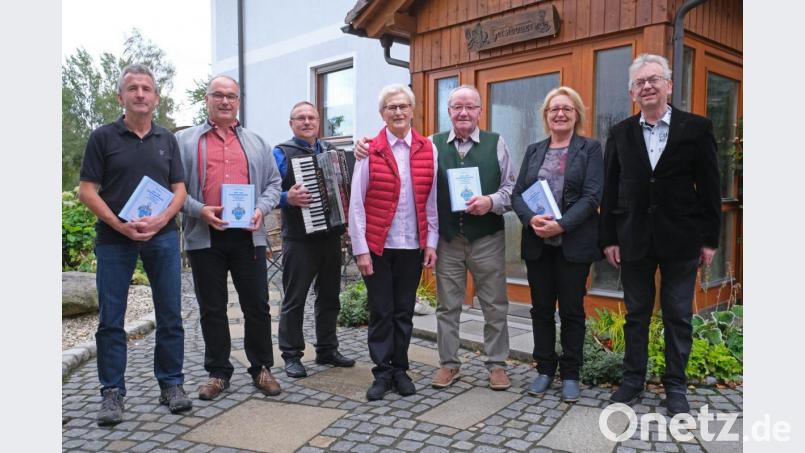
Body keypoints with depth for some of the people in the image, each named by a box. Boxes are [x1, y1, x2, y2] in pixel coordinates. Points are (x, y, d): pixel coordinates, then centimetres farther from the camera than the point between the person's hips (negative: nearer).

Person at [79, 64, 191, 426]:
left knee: (170, 315, 5)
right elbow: (87, 191, -2)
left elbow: (179, 189, 7)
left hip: (162, 236, 2)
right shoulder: (103, 137, 3)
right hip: (114, 238, -2)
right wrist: (120, 225, -14)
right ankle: (112, 392, 14)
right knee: (110, 319, 3)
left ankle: (171, 383, 17)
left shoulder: (167, 140, 11)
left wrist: (161, 219, -12)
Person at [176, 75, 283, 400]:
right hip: (204, 237, -1)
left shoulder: (256, 142, 15)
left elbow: (273, 183, 14)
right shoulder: (185, 141, 7)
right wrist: (199, 210, -13)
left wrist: (262, 208, -5)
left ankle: (261, 368, 19)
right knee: (212, 309, 8)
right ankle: (218, 372, 21)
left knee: (257, 305, 5)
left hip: (248, 236, 2)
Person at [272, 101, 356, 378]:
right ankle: (291, 355, 12)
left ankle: (327, 350, 25)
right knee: (294, 299, 1)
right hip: (299, 239, -5)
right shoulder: (281, 153, -3)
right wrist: (287, 198, -27)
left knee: (329, 296, 13)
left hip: (331, 235, 6)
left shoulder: (331, 151, 14)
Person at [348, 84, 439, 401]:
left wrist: (431, 243, 1)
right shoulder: (370, 151, -3)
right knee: (381, 312, 6)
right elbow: (356, 203, -4)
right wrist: (360, 249, -7)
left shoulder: (427, 150, 4)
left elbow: (432, 200, 5)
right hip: (377, 246, -2)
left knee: (404, 311, 12)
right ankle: (383, 373, 19)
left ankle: (400, 369, 26)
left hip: (413, 246, 2)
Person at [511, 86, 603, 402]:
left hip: (574, 243, -3)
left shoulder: (590, 149, 2)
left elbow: (592, 196, -9)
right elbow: (517, 194, 5)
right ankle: (545, 369, 23)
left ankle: (570, 374, 18)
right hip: (537, 243, 3)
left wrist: (561, 225, -20)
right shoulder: (533, 151, 13)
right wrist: (532, 219, -15)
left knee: (571, 310, 5)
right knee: (541, 308, 10)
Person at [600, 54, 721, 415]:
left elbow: (709, 187, -1)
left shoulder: (696, 128, -1)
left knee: (678, 316, 8)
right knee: (636, 313, 11)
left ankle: (676, 385, 22)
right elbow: (610, 190, 4)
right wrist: (608, 238, 0)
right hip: (634, 240, 2)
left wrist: (710, 238, -3)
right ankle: (633, 378, 25)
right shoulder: (620, 134, 4)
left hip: (680, 240, -1)